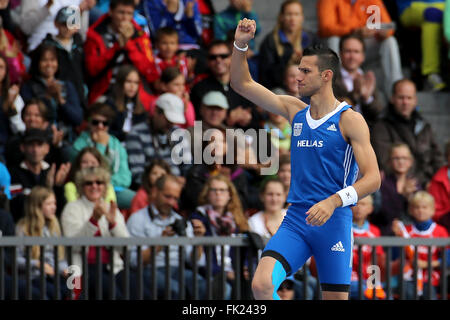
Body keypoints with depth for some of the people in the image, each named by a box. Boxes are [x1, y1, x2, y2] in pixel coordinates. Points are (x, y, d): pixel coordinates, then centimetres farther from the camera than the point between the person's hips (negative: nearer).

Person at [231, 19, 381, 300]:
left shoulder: (349, 120, -5)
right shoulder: (295, 111, 12)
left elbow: (373, 178, -12)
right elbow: (242, 84, 18)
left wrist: (333, 202, -26)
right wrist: (240, 45, 3)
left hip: (333, 223, -4)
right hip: (295, 221, 4)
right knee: (261, 284, -19)